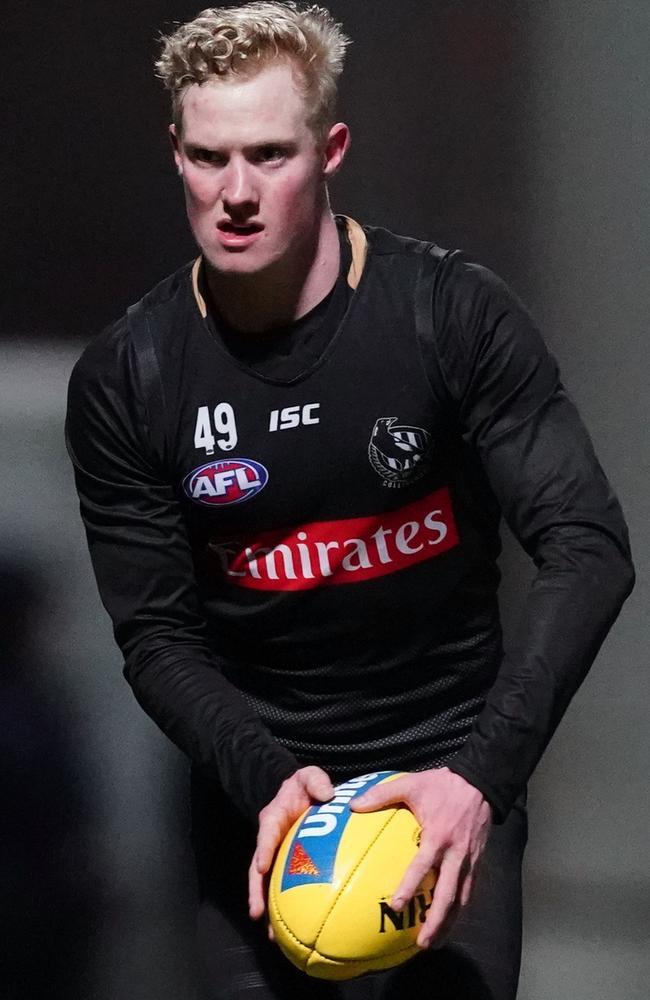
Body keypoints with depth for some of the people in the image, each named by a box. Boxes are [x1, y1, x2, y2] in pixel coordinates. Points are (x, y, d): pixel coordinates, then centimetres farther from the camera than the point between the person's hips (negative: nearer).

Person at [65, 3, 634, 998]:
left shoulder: (455, 313, -13)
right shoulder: (123, 381, -7)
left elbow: (587, 548, -16)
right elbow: (157, 636, -4)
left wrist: (483, 774, -28)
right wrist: (265, 779, -24)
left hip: (450, 776, -2)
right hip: (255, 780, 2)